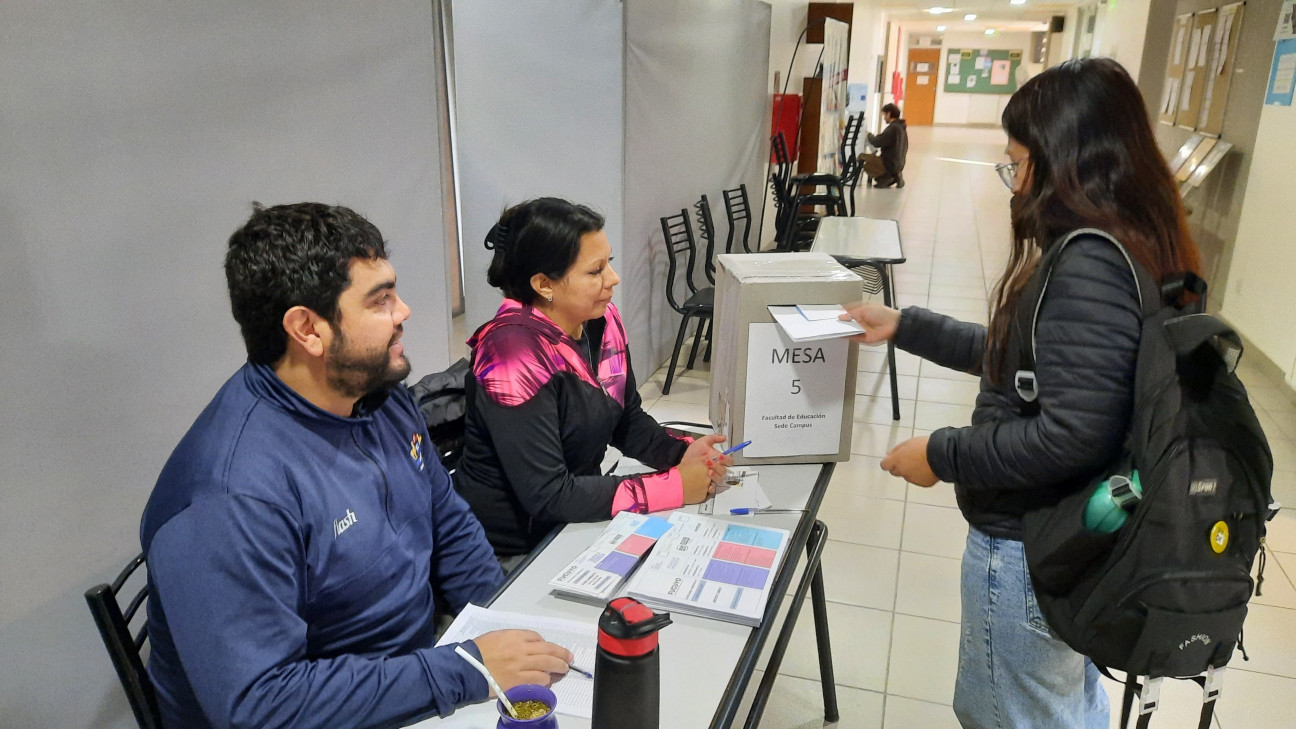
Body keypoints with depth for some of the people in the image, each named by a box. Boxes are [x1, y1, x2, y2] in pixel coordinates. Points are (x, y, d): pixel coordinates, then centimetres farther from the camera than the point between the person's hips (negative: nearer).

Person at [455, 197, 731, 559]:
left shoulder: (603, 320, -3)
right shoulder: (515, 353, -25)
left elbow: (628, 420, 10)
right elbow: (547, 496, -27)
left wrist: (682, 452, -11)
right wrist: (674, 486, -25)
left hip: (574, 521, 7)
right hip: (511, 552, -7)